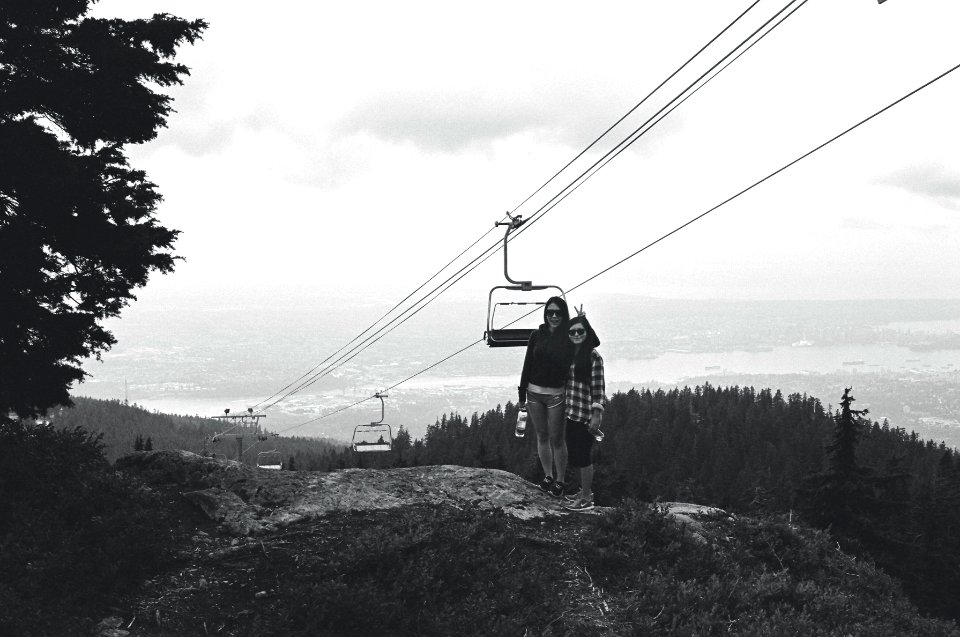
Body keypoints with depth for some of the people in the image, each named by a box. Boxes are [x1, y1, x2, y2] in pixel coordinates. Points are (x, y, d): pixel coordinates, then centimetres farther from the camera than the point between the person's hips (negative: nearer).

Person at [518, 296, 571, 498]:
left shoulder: (568, 338, -6)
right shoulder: (537, 336, 3)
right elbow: (527, 365, 8)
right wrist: (522, 394, 8)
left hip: (556, 394, -4)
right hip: (534, 392, 4)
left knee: (556, 438, 2)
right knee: (542, 436, 13)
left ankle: (560, 480, 14)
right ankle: (548, 476, 25)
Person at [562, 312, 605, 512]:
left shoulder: (593, 356, -13)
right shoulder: (569, 353, 10)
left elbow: (599, 387, -14)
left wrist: (596, 415, -17)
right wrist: (563, 406, 16)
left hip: (586, 414, -8)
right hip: (571, 412, 8)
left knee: (582, 455, -2)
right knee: (574, 452, 15)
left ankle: (586, 499, 9)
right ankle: (585, 491, 31)